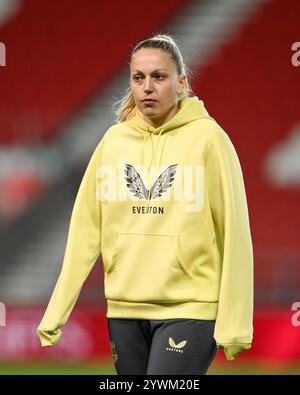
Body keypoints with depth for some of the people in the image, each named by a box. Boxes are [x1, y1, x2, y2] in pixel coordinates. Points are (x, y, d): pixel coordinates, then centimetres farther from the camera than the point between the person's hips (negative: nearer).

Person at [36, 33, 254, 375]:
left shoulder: (207, 138, -5)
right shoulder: (114, 139, 7)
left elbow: (234, 233, -5)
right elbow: (85, 230, 7)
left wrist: (234, 323, -10)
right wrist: (56, 312, 2)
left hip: (190, 309, -4)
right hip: (124, 311, 5)